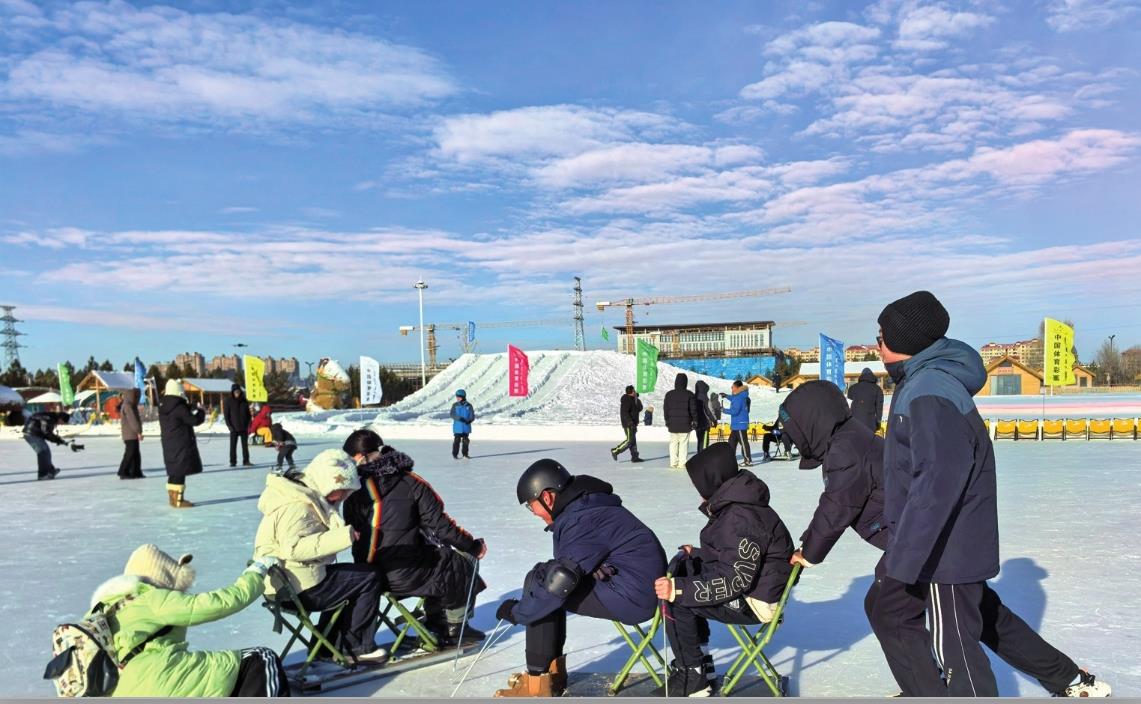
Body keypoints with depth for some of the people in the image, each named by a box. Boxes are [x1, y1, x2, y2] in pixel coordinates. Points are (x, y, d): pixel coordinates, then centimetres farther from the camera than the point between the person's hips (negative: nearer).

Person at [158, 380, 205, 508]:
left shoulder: (163, 407, 8)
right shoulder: (179, 408, -19)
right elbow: (194, 420, -14)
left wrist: (191, 409, 13)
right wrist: (200, 411, 3)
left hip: (169, 445, 9)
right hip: (181, 445, -9)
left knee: (174, 471, 16)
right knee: (180, 471, -4)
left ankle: (173, 497, 24)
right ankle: (178, 499, -4)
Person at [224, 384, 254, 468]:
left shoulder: (244, 401, 6)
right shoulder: (228, 401, -2)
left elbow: (248, 413, 12)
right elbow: (226, 414, -2)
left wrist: (247, 424, 2)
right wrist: (229, 425, -10)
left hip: (244, 427, 3)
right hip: (234, 428, -3)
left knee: (245, 445, 6)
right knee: (233, 445, 0)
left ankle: (246, 461, 11)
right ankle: (233, 462, 5)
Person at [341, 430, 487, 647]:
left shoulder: (354, 491, -6)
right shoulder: (411, 483, -13)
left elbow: (356, 537, 0)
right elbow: (439, 524, -11)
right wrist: (472, 545, 4)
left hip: (371, 574, 5)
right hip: (406, 575, -5)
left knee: (439, 559, 30)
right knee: (465, 562, 19)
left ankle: (434, 625, 38)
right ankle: (454, 627, 30)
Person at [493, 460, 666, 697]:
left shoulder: (582, 521, -20)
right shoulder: (585, 505, 10)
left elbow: (561, 580, -20)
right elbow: (564, 569, 16)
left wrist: (517, 612, -8)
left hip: (630, 597, -10)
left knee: (538, 581, -9)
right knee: (544, 575, 15)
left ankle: (538, 680, -1)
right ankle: (553, 671, 21)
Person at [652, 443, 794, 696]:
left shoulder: (742, 518, -27)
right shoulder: (732, 504, 4)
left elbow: (735, 581, -29)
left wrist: (678, 590, -30)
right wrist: (697, 555, 20)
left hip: (757, 602, -11)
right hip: (745, 581, 11)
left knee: (676, 603, -17)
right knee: (683, 563, 15)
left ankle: (693, 679, -2)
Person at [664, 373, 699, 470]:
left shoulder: (669, 394, 3)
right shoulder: (689, 394, -5)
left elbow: (665, 409, 7)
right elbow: (693, 409, -3)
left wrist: (667, 421, 16)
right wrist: (695, 421, 6)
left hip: (673, 424, 2)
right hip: (685, 424, -2)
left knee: (673, 443, 10)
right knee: (684, 443, 1)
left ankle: (673, 463, 8)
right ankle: (682, 463, -1)